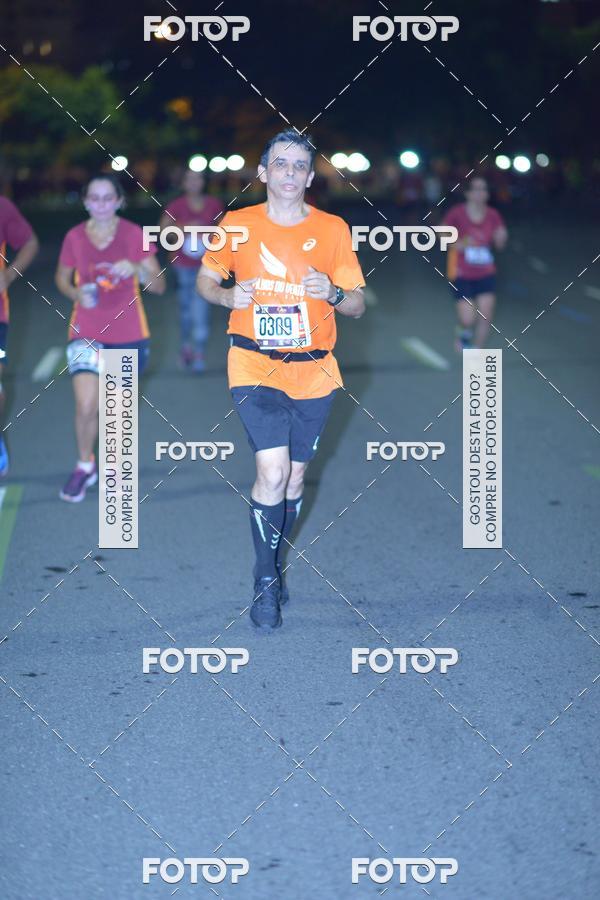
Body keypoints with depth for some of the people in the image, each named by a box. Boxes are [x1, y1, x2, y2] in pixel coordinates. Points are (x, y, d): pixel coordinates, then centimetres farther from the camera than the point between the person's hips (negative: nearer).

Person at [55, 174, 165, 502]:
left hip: (128, 334, 0)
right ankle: (85, 465, 10)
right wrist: (76, 293, -9)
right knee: (86, 405, -16)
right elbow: (62, 277, 13)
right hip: (86, 332, 0)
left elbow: (159, 285, -7)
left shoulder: (134, 235, -6)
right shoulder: (75, 237, -2)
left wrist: (137, 269, -27)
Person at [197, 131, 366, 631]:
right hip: (255, 368, -2)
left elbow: (358, 306, 2)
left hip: (314, 371, 2)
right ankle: (265, 581, 2)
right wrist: (228, 296, -11)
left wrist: (332, 293, -20)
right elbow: (206, 279, 11)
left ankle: (277, 565, 35)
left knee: (295, 476, 13)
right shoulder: (238, 225, -2)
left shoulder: (333, 229, 0)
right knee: (273, 474, -16)